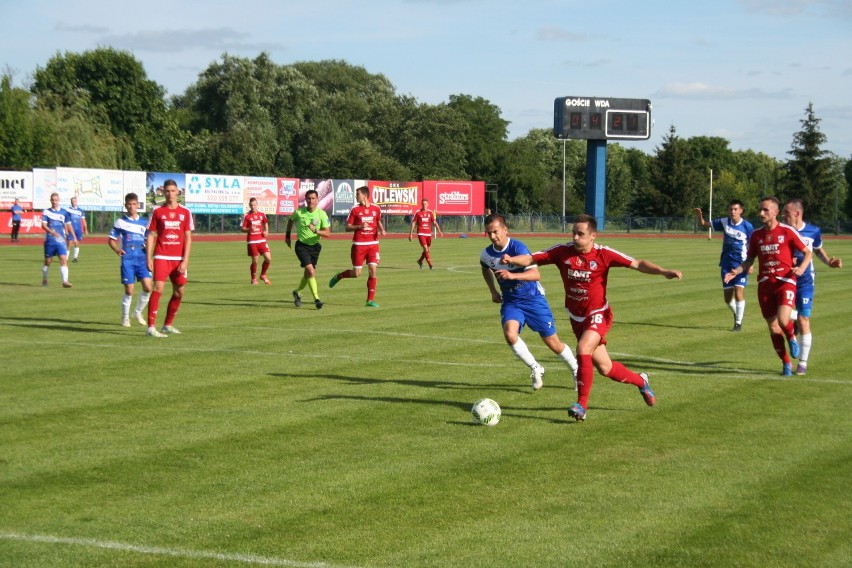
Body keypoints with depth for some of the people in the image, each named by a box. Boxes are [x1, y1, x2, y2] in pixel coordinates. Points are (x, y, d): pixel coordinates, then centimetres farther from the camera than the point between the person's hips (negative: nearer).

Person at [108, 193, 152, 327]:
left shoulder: (144, 222, 11)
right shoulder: (120, 222, 3)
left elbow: (148, 240, 20)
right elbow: (111, 240, 5)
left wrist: (149, 253, 3)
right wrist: (117, 250, -14)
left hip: (142, 259, 3)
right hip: (127, 259, -3)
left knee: (147, 287, -9)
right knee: (129, 290, -4)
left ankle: (138, 312, 12)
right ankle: (125, 317, 15)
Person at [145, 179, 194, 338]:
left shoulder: (185, 212, 6)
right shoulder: (157, 212, 3)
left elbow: (188, 238, 3)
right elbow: (151, 236, 3)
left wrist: (185, 260, -5)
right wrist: (149, 258, -6)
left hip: (179, 258, 3)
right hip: (161, 257, -3)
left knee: (179, 292, 9)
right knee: (158, 288, -16)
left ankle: (168, 325, 25)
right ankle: (151, 327, -17)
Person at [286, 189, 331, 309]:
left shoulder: (322, 214, -8)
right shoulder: (299, 212, -8)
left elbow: (328, 233, -13)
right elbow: (290, 220, 16)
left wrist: (315, 230, -29)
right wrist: (287, 235, 18)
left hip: (315, 246, 3)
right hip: (301, 245, -3)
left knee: (308, 274, 13)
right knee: (311, 271, -19)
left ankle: (297, 292, 40)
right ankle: (316, 299, -19)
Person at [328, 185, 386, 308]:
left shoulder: (376, 209, 5)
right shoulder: (355, 210, -1)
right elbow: (347, 227, -1)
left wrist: (382, 229, 2)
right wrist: (360, 226, -18)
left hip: (373, 244, 2)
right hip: (359, 244, -2)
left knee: (373, 271, -7)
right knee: (356, 273, -1)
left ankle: (370, 300, 0)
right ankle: (338, 276, 30)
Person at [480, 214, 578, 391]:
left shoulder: (517, 247, -23)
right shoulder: (487, 254, -6)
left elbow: (536, 274, -35)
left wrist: (512, 275, -49)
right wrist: (493, 291, 12)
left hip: (533, 298, -4)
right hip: (510, 302, 4)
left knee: (553, 342, 3)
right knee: (509, 333, -26)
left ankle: (576, 370, 29)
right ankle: (535, 369, -6)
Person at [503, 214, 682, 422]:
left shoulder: (604, 254, -13)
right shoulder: (562, 251, -8)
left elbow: (637, 264, -13)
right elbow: (531, 259, -11)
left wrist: (663, 271, -26)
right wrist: (511, 260, -30)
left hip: (598, 314, -4)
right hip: (576, 317, 4)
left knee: (583, 350, -29)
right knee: (605, 368, 11)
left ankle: (582, 405, -18)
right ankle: (640, 381, 40)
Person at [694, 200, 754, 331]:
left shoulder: (747, 226, -8)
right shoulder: (724, 222, 0)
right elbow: (705, 224, 5)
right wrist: (700, 216, -17)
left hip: (741, 264, -4)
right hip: (726, 264, 4)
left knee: (739, 292, -13)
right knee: (727, 296, 6)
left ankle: (738, 322, 1)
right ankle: (737, 314, 35)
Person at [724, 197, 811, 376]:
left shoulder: (787, 231, -4)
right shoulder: (756, 235, 8)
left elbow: (807, 252, 1)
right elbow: (750, 260, 17)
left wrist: (801, 268, -18)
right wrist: (736, 271, -1)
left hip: (785, 282, -4)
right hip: (765, 284, 4)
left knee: (783, 320, -24)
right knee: (773, 327, 4)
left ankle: (792, 338, 11)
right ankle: (786, 363, 21)